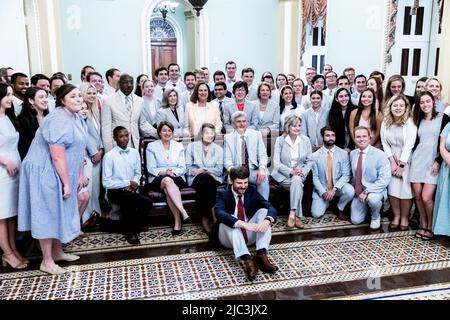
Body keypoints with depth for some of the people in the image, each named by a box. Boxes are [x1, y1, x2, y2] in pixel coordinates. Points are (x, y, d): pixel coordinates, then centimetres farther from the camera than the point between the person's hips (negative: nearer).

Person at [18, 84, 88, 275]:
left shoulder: (76, 118, 6)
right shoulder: (58, 120, -23)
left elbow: (78, 149, 11)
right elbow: (57, 156, -26)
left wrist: (79, 175, 10)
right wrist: (67, 183, -21)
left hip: (59, 174, 9)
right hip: (45, 172, -9)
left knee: (60, 212, 17)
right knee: (48, 214, -1)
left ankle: (58, 252, 32)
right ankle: (47, 261, 11)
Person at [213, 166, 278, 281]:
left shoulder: (252, 191, 1)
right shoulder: (223, 194, -10)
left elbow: (271, 208, -11)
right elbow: (220, 213, -31)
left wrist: (267, 220, -35)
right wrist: (243, 224, -45)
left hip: (249, 235, 4)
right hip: (228, 237, -3)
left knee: (264, 211, -17)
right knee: (228, 220, -33)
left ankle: (261, 255, -32)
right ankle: (247, 260, -49)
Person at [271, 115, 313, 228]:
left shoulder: (305, 140, 5)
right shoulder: (280, 140, -3)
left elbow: (309, 161, 6)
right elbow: (276, 162, -8)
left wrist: (303, 172, -13)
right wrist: (291, 171, -20)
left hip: (300, 174, 2)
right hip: (282, 174, -2)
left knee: (296, 180, -33)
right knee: (298, 184, -31)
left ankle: (292, 214, -34)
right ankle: (297, 216, -27)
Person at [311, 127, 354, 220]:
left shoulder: (343, 154, -4)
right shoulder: (315, 156, -5)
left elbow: (346, 175, -9)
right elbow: (315, 177, -4)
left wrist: (334, 189, -22)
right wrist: (323, 192, -17)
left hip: (338, 187, 1)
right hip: (322, 189, -1)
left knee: (350, 190, -32)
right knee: (316, 214, -17)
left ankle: (340, 209, 0)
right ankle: (326, 203, 19)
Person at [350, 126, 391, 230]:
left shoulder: (380, 155, -15)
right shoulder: (352, 153, 2)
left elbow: (385, 179, -21)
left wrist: (367, 191, -26)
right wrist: (354, 190, 2)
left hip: (375, 191, -4)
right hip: (358, 192, 5)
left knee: (372, 198, -38)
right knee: (355, 220, -5)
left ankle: (375, 217, -4)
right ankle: (366, 206, 28)